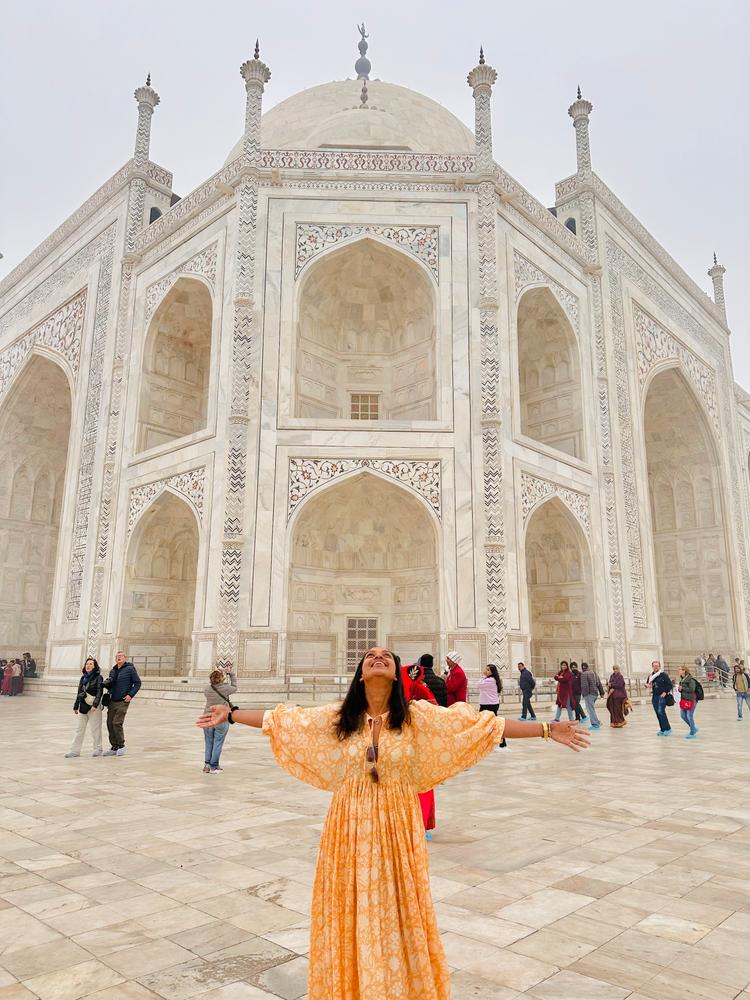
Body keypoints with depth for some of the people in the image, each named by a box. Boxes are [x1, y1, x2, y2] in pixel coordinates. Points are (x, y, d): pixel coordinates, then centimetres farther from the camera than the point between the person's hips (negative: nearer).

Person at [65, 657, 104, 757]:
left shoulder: (98, 677, -6)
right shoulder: (83, 678, 12)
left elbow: (99, 692, -13)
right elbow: (79, 692, 18)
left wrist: (95, 705, -23)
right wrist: (76, 706, 17)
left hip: (93, 707, -6)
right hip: (83, 706, 6)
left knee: (95, 729, 1)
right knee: (79, 729, 9)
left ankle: (98, 749, 12)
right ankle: (75, 750, 14)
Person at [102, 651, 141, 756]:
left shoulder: (130, 669, -4)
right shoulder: (113, 671, 14)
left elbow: (137, 683, -4)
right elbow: (110, 685, 21)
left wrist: (131, 695, -14)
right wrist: (106, 684, -2)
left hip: (123, 701, -6)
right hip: (112, 701, 6)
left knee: (117, 723, -11)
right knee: (110, 724, 5)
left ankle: (121, 746, 4)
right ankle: (114, 748, 16)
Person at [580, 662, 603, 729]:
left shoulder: (584, 674, -10)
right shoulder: (594, 673, 15)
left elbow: (584, 685, -18)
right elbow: (599, 683, 19)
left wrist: (584, 693, -14)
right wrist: (601, 692, 23)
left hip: (589, 694, -9)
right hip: (595, 693, 9)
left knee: (590, 709, -6)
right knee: (592, 708, 19)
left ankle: (595, 724, -9)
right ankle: (597, 723, 19)